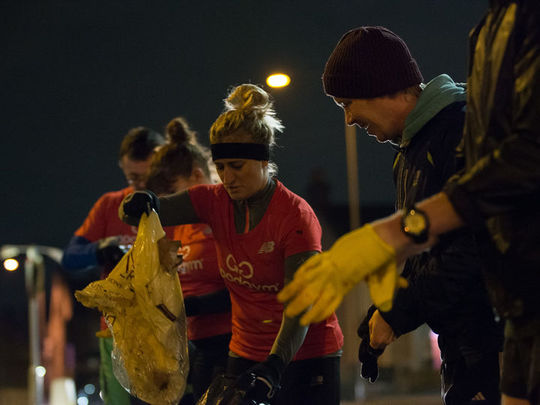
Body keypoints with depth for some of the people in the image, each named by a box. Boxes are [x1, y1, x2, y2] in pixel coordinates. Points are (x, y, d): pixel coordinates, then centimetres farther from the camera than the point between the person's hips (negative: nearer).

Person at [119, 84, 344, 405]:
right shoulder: (217, 202, 0)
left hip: (305, 355, -5)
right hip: (248, 354, 5)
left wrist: (273, 369, -35)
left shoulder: (296, 215, -17)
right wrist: (139, 206, -30)